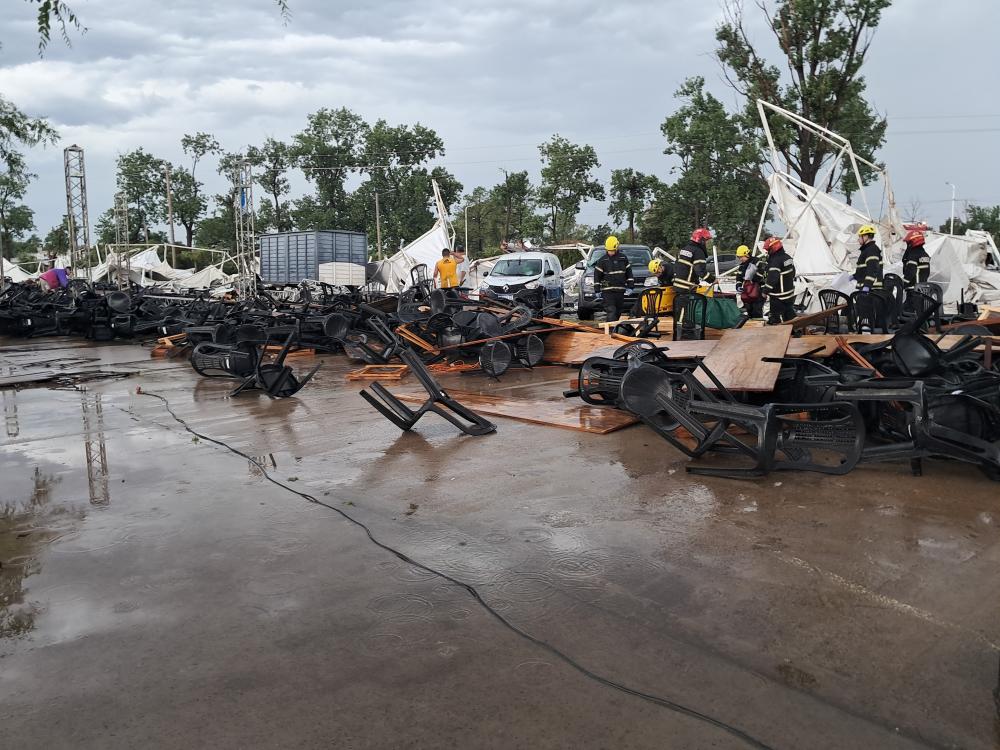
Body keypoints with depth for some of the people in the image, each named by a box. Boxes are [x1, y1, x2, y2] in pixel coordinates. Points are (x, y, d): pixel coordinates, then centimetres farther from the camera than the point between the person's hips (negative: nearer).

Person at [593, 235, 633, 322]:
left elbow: (629, 273, 13)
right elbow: (597, 275, 0)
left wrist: (631, 286, 7)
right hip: (608, 291, -4)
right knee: (611, 311, -14)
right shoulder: (603, 260, -1)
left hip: (620, 290, 4)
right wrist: (597, 290, -4)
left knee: (618, 312, 11)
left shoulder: (623, 258, 8)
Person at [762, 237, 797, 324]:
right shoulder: (788, 257, 7)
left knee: (775, 320, -3)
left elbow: (772, 278, -26)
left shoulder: (775, 261, -23)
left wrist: (766, 291, -17)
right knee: (790, 316, 19)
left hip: (778, 298, -9)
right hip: (790, 294, 9)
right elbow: (793, 272, 19)